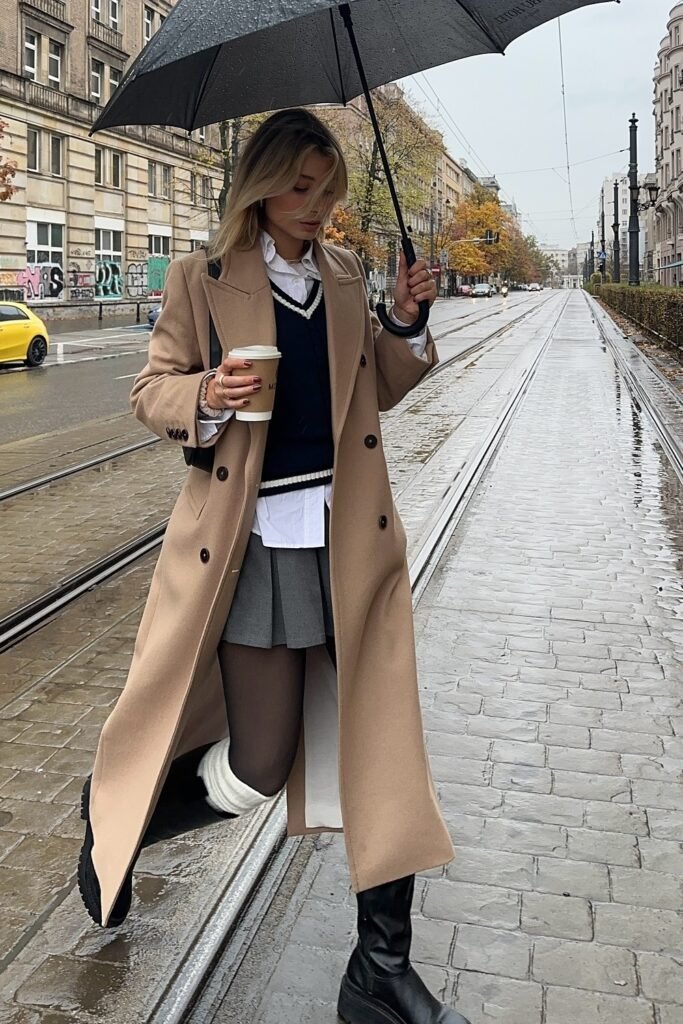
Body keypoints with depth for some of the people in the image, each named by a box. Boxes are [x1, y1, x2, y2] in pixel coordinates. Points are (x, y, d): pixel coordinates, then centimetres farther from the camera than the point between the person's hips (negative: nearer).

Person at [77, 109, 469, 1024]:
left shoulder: (346, 277, 12)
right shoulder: (202, 280, 0)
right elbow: (153, 390, 4)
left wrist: (406, 325, 0)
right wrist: (208, 396, -17)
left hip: (351, 538, 4)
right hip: (256, 542, -4)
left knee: (382, 748, 4)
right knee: (259, 768, 1)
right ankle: (113, 818, 34)